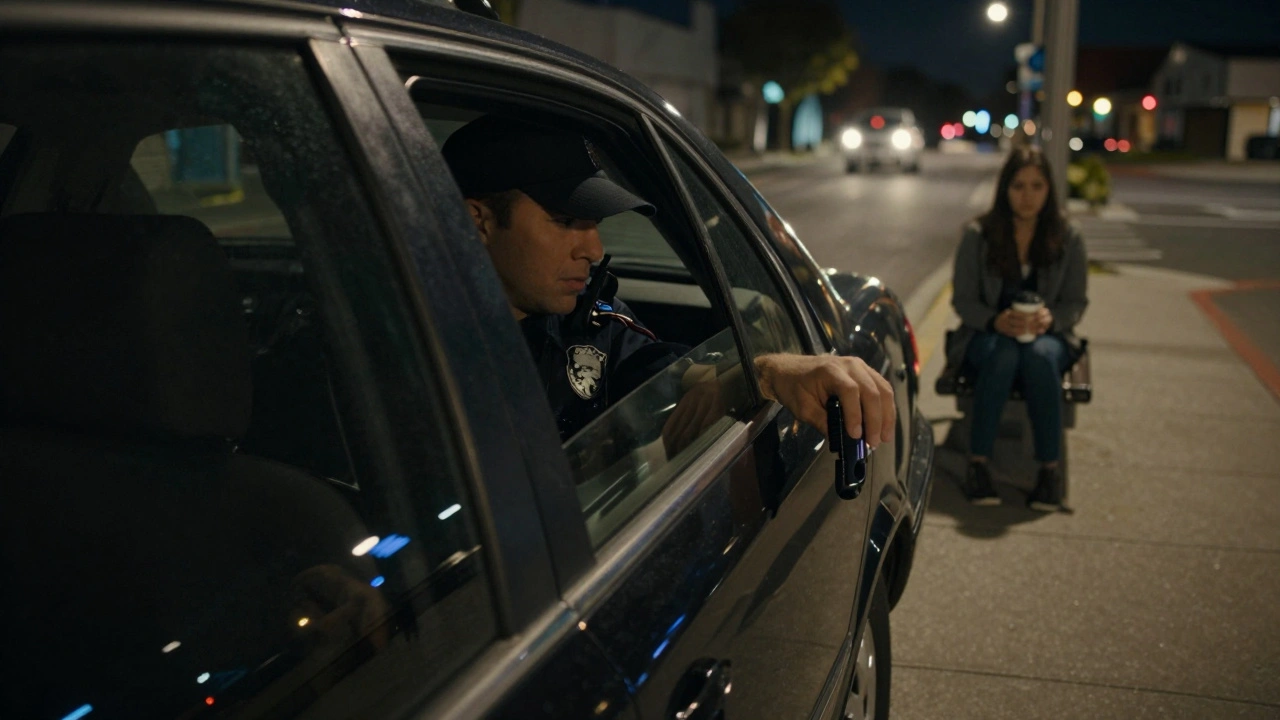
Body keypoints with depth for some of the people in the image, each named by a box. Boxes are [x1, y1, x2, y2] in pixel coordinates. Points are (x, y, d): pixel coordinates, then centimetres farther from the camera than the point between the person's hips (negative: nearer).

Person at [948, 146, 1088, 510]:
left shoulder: (1068, 239, 3)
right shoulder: (978, 235, -1)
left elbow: (1076, 302, 5)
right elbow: (962, 299, -1)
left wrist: (1050, 317, -19)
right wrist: (996, 320, -22)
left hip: (1048, 335, 1)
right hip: (987, 335, -1)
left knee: (1040, 357, -36)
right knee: (1003, 355, -38)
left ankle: (1050, 470, -29)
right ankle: (977, 466, -32)